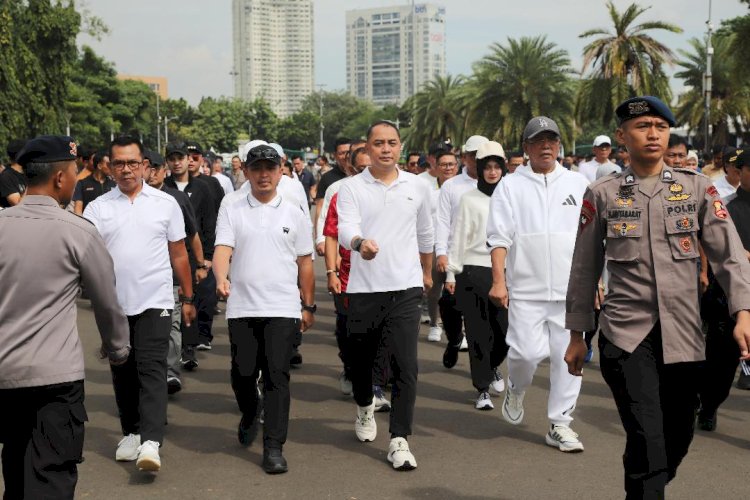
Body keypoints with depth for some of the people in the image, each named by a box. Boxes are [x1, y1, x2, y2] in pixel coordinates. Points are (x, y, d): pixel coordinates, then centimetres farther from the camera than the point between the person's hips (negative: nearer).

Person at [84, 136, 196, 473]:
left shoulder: (166, 203, 4)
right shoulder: (97, 208, 4)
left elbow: (178, 254, 8)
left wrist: (187, 298, 10)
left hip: (154, 302, -2)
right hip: (114, 304, 2)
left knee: (152, 369, -11)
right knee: (123, 372, 11)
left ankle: (151, 442, -17)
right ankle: (131, 433, 25)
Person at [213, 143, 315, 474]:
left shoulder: (294, 214, 8)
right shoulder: (232, 211, 5)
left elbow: (305, 263, 12)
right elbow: (223, 249, -9)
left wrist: (309, 305, 11)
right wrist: (221, 279, -29)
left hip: (282, 309, 0)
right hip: (242, 307, 1)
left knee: (277, 376, -5)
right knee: (242, 373, 7)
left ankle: (274, 447, 1)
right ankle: (249, 416, 39)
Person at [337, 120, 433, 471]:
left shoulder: (417, 187, 6)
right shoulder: (351, 189, -2)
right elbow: (345, 228, -19)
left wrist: (427, 272, 31)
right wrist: (359, 242, -41)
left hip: (405, 288, 0)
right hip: (364, 289, 0)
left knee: (405, 365, -9)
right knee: (361, 359, 15)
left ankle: (399, 440, -4)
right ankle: (365, 408, 45)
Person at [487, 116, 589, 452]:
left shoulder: (578, 184, 11)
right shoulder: (510, 186, 4)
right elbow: (499, 237, 0)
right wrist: (498, 281, -9)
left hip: (571, 287, 2)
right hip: (526, 288, -2)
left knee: (568, 355, 1)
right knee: (528, 352, -9)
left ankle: (560, 424, 13)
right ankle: (516, 389, 25)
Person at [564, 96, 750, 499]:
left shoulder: (697, 188, 6)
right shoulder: (602, 194, 3)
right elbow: (584, 269, 8)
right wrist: (576, 335, 9)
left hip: (683, 334, 3)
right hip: (626, 333, -2)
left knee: (678, 436, 12)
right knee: (647, 441, -14)